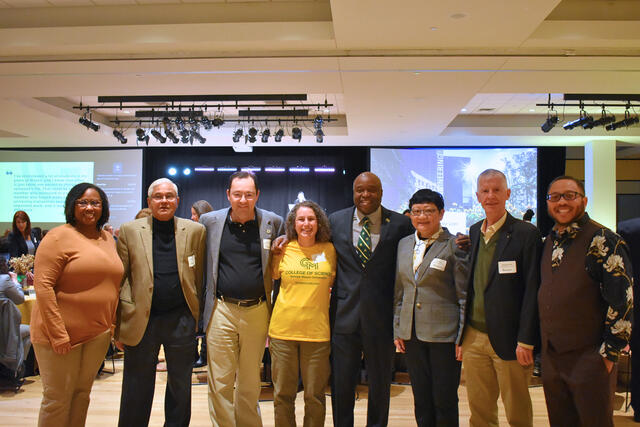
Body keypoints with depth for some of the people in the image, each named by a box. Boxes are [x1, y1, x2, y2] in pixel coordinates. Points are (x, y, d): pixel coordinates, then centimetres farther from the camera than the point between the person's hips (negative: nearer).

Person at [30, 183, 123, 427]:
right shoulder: (59, 237, -10)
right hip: (60, 334, -6)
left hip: (98, 333, 6)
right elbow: (43, 287, -15)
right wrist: (58, 333, -19)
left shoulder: (108, 239, 10)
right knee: (57, 399, 2)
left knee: (82, 394, 14)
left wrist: (115, 325, 9)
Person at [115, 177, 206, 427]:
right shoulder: (129, 231, 2)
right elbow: (119, 279, 0)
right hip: (141, 321, 0)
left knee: (180, 387, 15)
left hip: (181, 320, 1)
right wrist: (119, 326, -4)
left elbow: (200, 278, 4)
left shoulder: (195, 231, 2)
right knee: (136, 391, 11)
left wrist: (198, 316, 1)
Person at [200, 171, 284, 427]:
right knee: (220, 383, 4)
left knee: (250, 381, 13)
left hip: (257, 312, 0)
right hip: (221, 310, 0)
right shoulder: (210, 221, 2)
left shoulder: (273, 223, 0)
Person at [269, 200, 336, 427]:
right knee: (283, 394, 9)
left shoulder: (329, 250, 4)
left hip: (317, 331, 0)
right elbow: (272, 279, 16)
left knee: (315, 396, 7)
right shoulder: (284, 249, 3)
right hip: (283, 330, 0)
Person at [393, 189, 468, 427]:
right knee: (421, 400, 13)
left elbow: (464, 296, -5)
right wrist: (397, 329, 11)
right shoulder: (403, 244, 11)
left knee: (445, 401, 3)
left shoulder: (454, 245, -5)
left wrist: (462, 336, -9)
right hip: (412, 335, 5)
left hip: (444, 334, -5)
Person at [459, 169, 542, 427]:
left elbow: (532, 290, -10)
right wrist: (461, 334, 10)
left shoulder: (526, 233, -7)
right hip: (473, 337, 5)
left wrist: (526, 341, -14)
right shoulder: (473, 232, 11)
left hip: (508, 340, -5)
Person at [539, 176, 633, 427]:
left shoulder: (602, 241, -11)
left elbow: (622, 301, -14)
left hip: (590, 359, -6)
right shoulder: (550, 242, 10)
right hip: (551, 359, 6)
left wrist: (609, 354, -13)